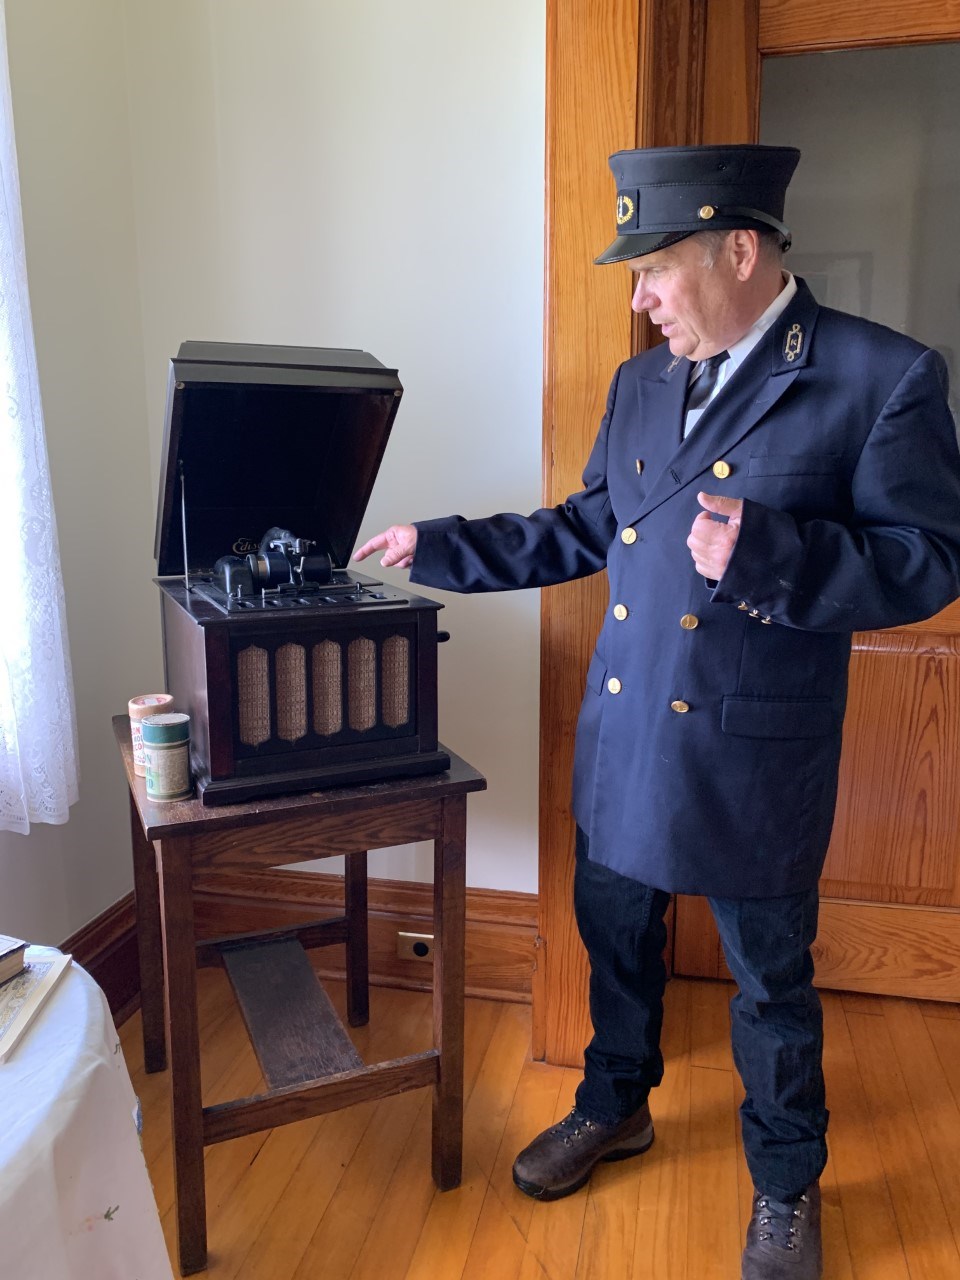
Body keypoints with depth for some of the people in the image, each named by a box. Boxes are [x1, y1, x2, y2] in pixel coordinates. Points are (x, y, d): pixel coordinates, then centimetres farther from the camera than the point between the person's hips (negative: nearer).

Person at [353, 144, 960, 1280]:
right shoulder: (641, 382, 8)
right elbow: (585, 531, 14)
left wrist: (766, 549, -28)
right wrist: (440, 547, 12)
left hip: (754, 755, -5)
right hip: (622, 733, 6)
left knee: (770, 979, 13)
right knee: (615, 935, 21)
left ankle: (787, 1187, 40)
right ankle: (614, 1109, 48)